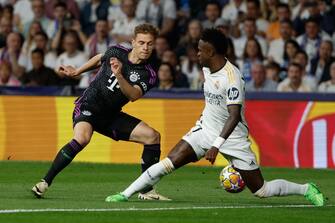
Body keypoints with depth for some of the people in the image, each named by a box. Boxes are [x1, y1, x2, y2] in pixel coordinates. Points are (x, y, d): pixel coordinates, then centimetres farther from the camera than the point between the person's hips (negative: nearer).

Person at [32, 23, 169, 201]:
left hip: (111, 116, 3)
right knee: (82, 138, -34)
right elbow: (99, 59, 19)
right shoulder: (116, 52, -6)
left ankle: (146, 190, 0)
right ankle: (45, 182, -27)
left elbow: (133, 95, -27)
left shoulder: (148, 75, -8)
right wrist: (76, 71, 27)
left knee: (152, 136, -10)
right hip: (88, 106, -3)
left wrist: (118, 75, -41)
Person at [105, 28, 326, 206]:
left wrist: (217, 145, -38)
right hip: (206, 129, 6)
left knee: (262, 190, -5)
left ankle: (306, 190, 16)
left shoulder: (232, 77, -25)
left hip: (232, 136, -6)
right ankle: (126, 194, -5)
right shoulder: (207, 69, 1)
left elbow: (234, 115, -32)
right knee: (169, 163, -10)